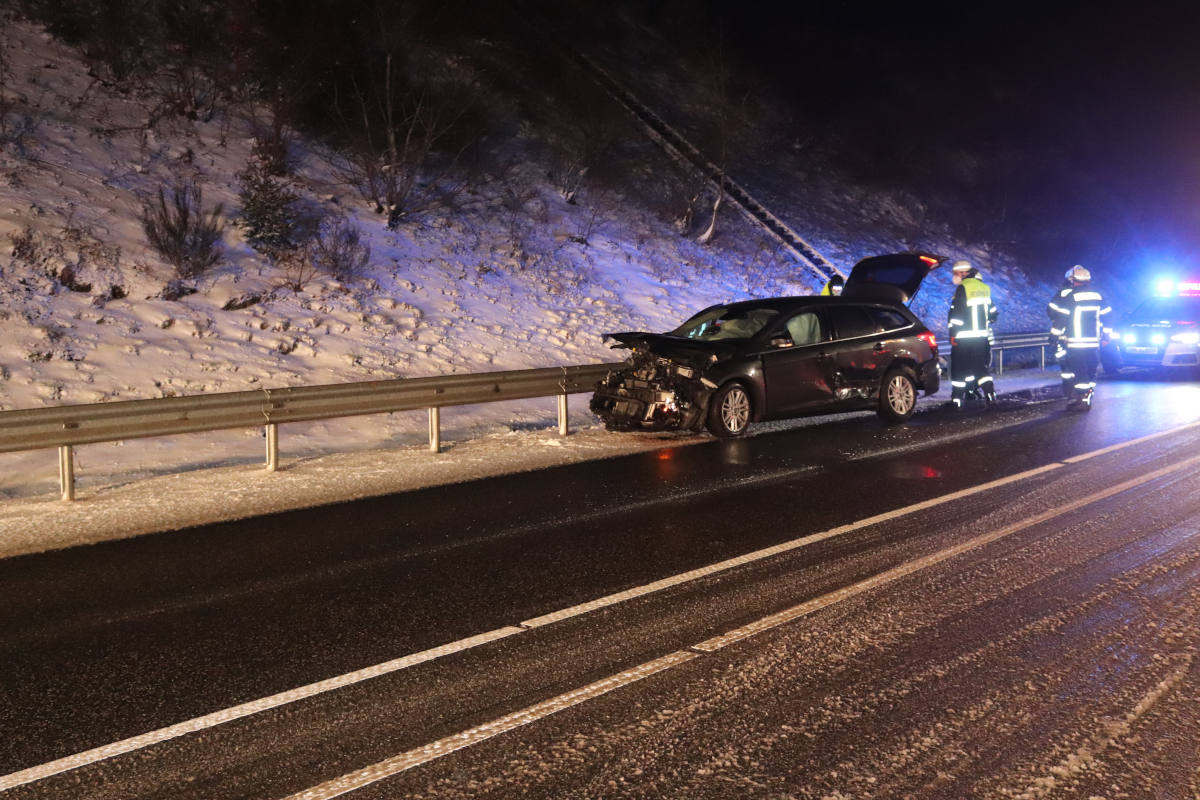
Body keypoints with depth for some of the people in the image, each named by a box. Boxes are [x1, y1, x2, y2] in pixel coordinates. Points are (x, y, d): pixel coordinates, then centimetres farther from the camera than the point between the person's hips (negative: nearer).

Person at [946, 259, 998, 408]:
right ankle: (990, 394, 1)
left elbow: (956, 313, -15)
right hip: (982, 336, 6)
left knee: (959, 368, 1)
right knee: (980, 366, 13)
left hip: (963, 336, -6)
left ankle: (957, 398, 1)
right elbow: (992, 312, 19)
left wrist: (952, 333, -12)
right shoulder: (985, 288, 11)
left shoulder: (962, 288, -11)